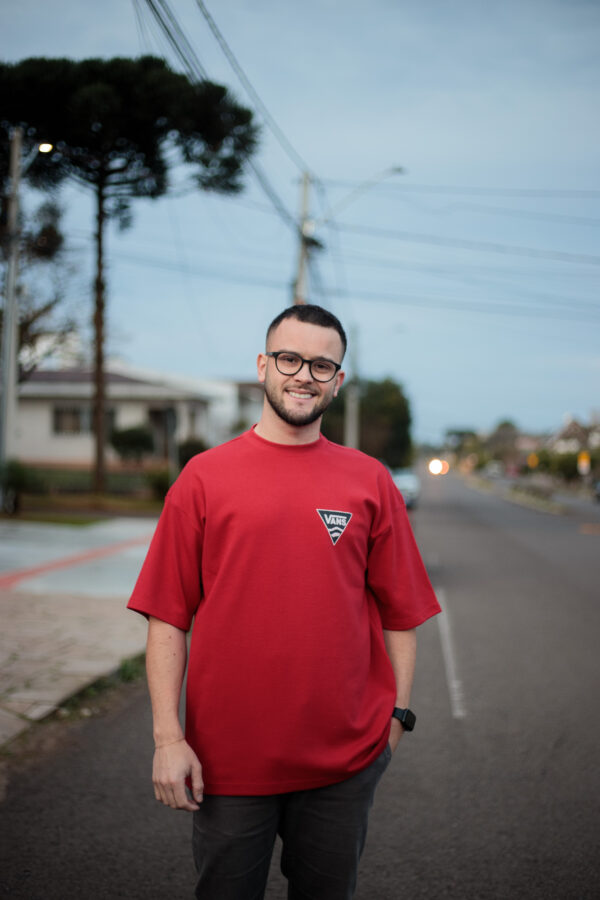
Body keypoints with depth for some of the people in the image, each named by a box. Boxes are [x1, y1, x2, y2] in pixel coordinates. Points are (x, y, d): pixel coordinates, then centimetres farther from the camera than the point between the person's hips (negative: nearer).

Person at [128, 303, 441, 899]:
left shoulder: (369, 481, 3)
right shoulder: (204, 477, -2)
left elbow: (400, 612, 6)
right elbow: (167, 617, -3)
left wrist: (397, 711, 2)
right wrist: (168, 736, -8)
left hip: (345, 758, 1)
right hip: (226, 759, -1)